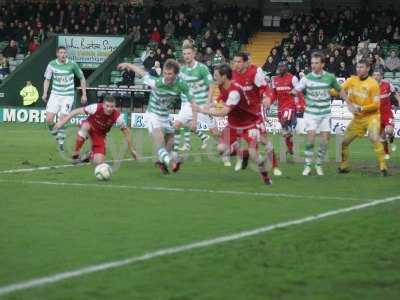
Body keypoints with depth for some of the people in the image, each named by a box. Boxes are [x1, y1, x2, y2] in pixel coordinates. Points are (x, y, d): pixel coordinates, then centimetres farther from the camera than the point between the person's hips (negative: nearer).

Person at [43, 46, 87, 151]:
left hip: (68, 95, -2)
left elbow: (82, 78, 5)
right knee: (49, 119, -9)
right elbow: (47, 79, 7)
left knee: (63, 119, -11)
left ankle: (61, 142, 7)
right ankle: (55, 133, 22)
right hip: (55, 95, 2)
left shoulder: (72, 64, -6)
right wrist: (45, 93, -6)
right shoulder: (52, 64, -2)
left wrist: (84, 94, 3)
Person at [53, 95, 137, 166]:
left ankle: (89, 156, 24)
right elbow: (77, 111, -22)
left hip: (100, 134, 2)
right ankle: (76, 154, -27)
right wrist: (62, 121, -24)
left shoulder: (117, 116, -26)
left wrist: (132, 149, -8)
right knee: (85, 126, -42)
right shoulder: (96, 108, -30)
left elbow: (126, 130, -12)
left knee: (98, 162, -15)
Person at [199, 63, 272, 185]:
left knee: (253, 154, -19)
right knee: (221, 149, -11)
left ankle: (265, 176, 6)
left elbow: (224, 112, -34)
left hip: (249, 124, -7)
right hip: (233, 124, 8)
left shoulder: (235, 91, -30)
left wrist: (205, 111, -28)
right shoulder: (222, 87, -4)